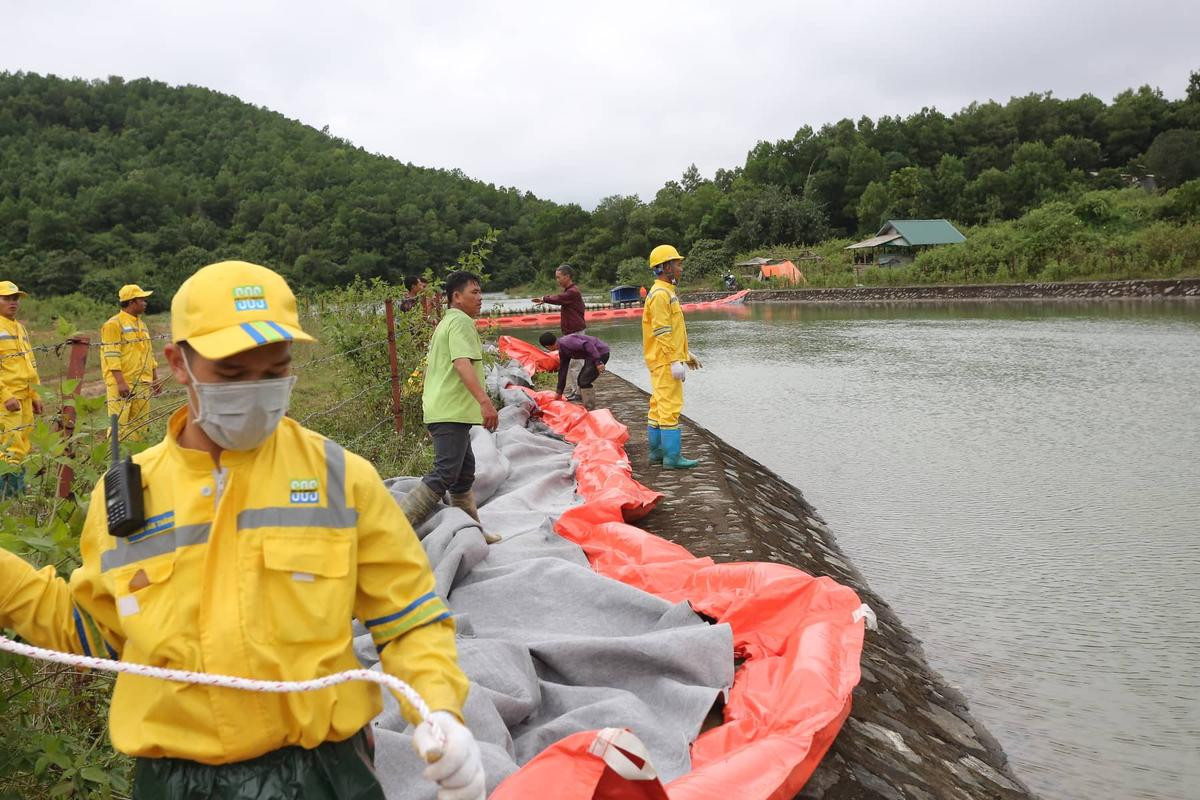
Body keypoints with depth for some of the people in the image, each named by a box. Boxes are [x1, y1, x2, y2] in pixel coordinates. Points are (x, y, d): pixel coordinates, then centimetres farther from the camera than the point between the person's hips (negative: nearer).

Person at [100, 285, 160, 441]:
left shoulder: (142, 325, 19)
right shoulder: (114, 325, -7)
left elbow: (149, 353, 23)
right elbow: (111, 356, -14)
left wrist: (155, 378, 18)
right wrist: (120, 382, -20)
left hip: (143, 384, 8)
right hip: (122, 384, -8)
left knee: (139, 425, 8)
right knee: (120, 424, -10)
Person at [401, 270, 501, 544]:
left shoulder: (444, 323, 21)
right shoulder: (461, 322, -11)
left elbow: (430, 365, 26)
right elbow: (462, 363, -26)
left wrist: (427, 398, 32)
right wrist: (485, 401, -34)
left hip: (439, 408, 11)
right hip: (452, 412, -11)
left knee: (465, 470, 16)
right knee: (445, 474, -13)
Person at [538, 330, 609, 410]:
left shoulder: (566, 342, -20)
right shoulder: (562, 351, 11)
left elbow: (587, 345, -29)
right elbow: (562, 370, 19)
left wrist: (597, 362, -29)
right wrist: (559, 392, 25)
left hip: (600, 353, -10)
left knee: (584, 381, -10)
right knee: (581, 380, 17)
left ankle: (590, 408, -4)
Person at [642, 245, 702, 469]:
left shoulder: (667, 292, 17)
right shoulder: (660, 294, -16)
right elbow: (662, 331, -21)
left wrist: (686, 354, 24)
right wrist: (675, 361, -23)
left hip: (663, 360, 11)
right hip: (665, 361, -11)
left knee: (658, 406, 14)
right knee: (670, 407, -9)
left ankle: (656, 451, 20)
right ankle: (672, 457, -7)